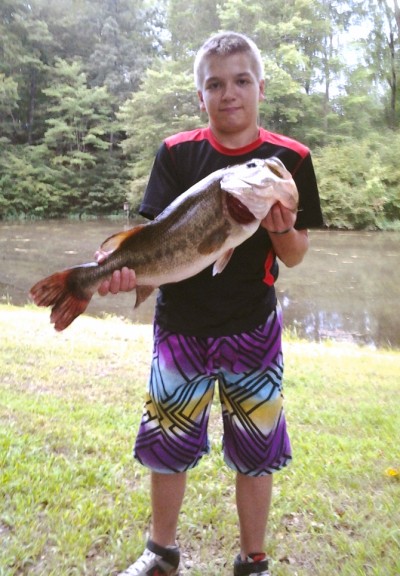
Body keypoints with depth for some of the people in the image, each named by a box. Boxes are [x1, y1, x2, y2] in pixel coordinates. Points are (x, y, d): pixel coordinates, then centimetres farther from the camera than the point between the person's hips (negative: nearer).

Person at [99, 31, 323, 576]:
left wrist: (281, 231, -23)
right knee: (167, 444, 11)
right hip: (179, 325, 1)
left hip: (252, 328, -1)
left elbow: (295, 255, -1)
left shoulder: (290, 158, -3)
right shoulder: (177, 153, 0)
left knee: (256, 452, 7)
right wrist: (128, 262, -30)